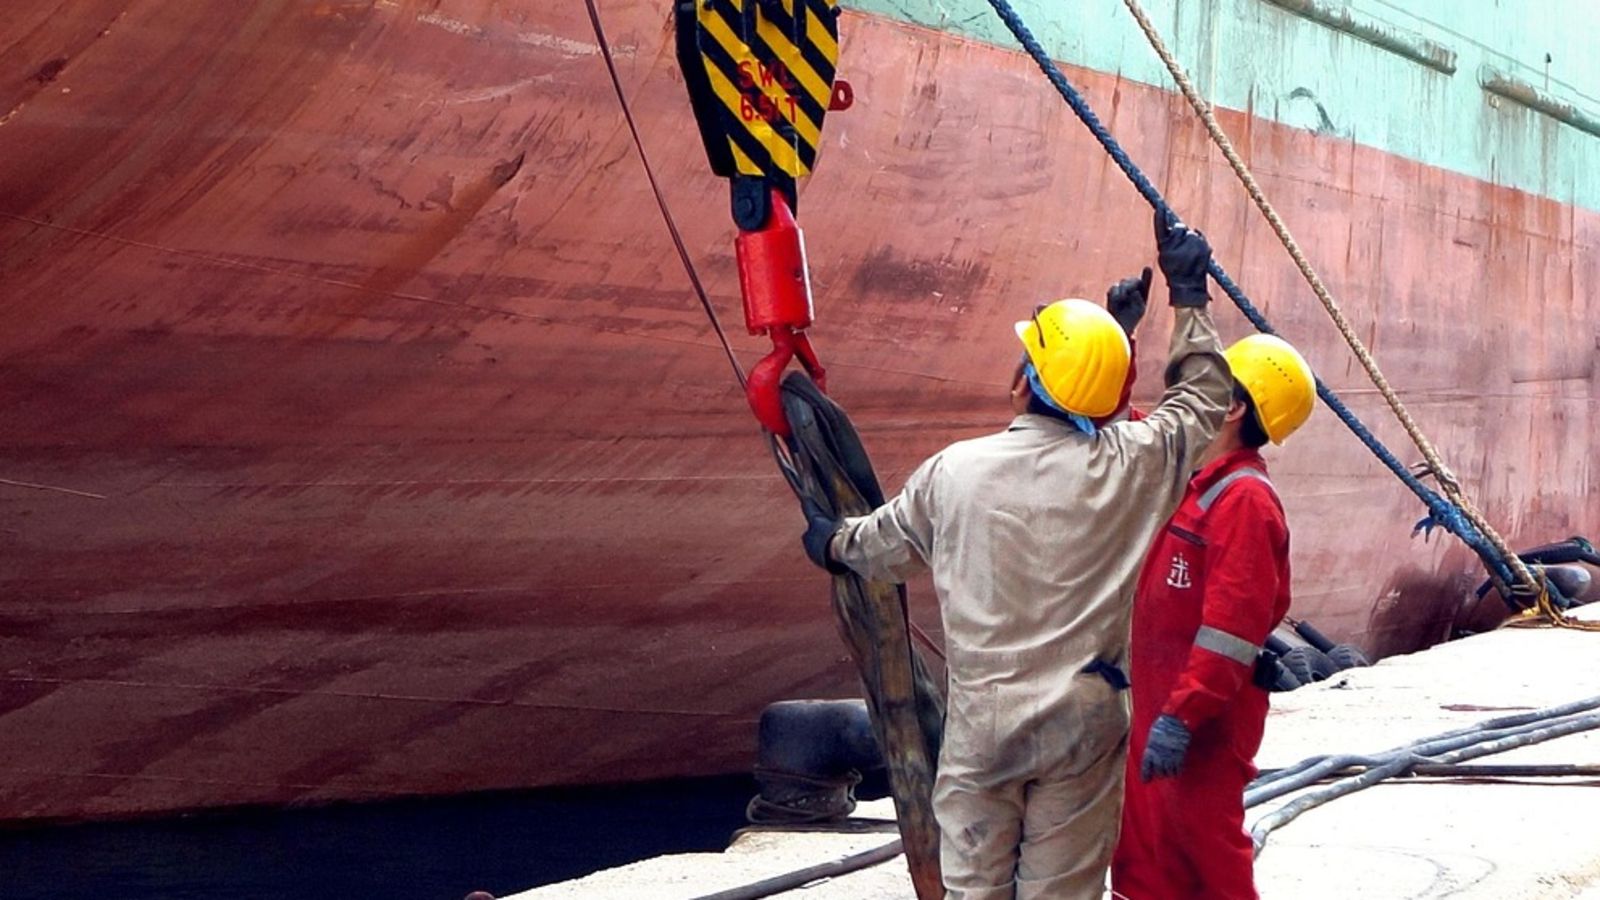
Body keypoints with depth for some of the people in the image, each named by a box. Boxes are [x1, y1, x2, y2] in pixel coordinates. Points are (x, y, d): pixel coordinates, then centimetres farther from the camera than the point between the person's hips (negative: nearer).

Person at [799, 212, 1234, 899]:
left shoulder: (956, 470, -7)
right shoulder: (1132, 466, -10)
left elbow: (885, 544, 12)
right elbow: (1204, 399, 9)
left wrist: (834, 544, 35)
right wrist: (1187, 294, 19)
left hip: (980, 718, 0)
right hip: (1083, 720, 0)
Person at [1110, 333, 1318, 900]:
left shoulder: (1243, 498, -18)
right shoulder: (1188, 479, 9)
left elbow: (1232, 625, -24)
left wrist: (1182, 717, -26)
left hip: (1203, 722, -9)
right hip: (1154, 704, 9)